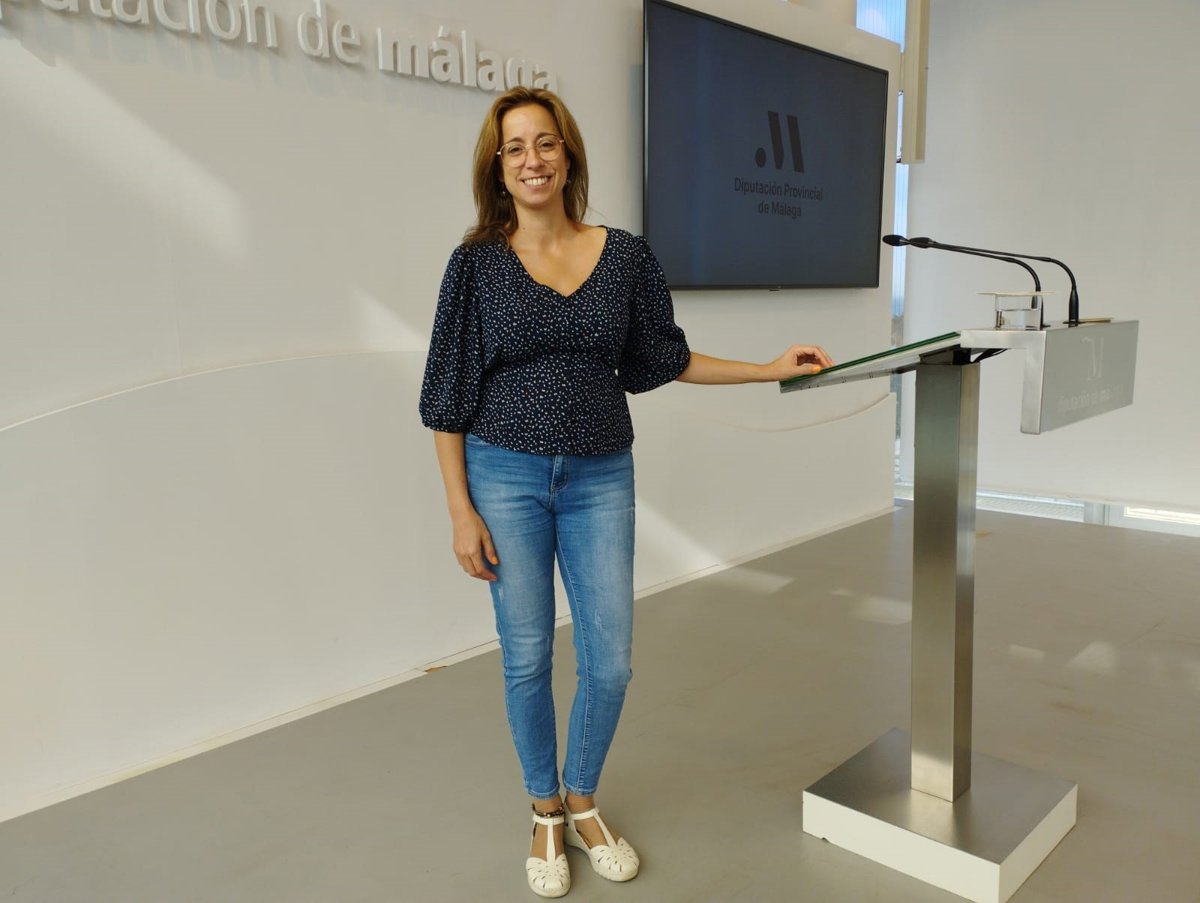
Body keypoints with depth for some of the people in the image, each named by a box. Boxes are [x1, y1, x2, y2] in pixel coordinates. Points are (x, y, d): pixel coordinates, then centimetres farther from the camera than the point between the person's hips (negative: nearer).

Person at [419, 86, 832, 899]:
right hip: (507, 475, -1)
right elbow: (447, 397, -2)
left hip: (600, 480, 2)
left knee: (610, 661, 5)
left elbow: (665, 359, 12)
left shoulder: (626, 256, 1)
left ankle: (584, 803, 33)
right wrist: (462, 512, -6)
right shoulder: (477, 263, -4)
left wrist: (771, 370, 6)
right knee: (528, 658, 8)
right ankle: (546, 812, 32)